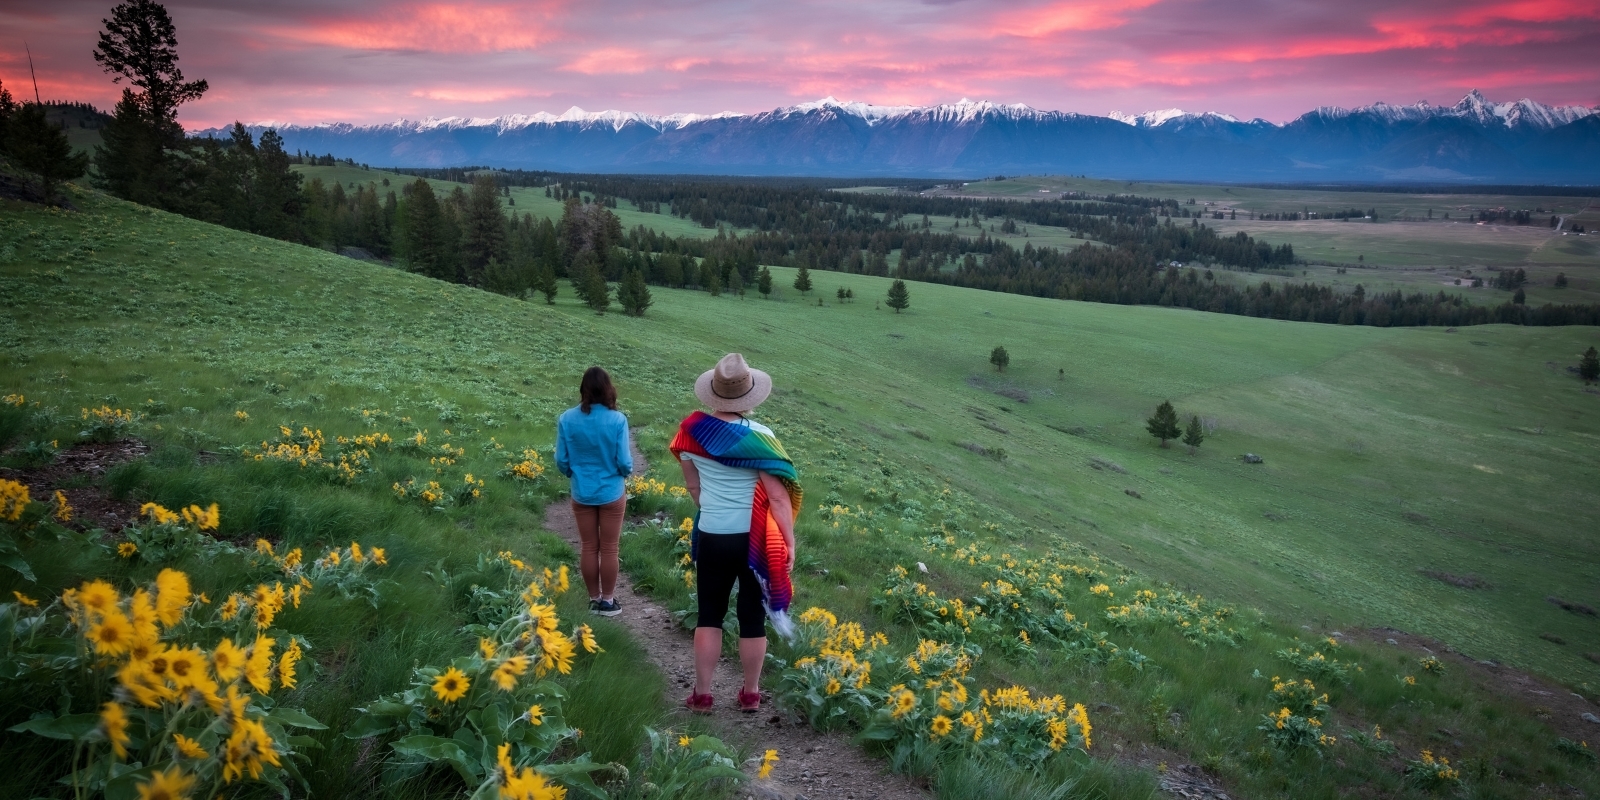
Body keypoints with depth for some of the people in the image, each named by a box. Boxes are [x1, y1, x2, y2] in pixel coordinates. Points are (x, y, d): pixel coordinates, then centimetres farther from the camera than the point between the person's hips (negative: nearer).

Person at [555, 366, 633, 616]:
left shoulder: (567, 419, -11)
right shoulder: (617, 420, -18)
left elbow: (561, 461, -5)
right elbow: (625, 462, -14)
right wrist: (626, 472, 9)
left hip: (581, 494, 2)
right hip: (612, 493, -2)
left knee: (589, 548, 14)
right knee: (609, 549, 10)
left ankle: (594, 599, 24)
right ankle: (607, 601, 20)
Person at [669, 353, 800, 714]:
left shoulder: (692, 429, -4)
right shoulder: (758, 435, -14)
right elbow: (778, 496, -15)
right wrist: (790, 542, -7)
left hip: (711, 536, 2)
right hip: (755, 539, -2)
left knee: (709, 615, 15)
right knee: (753, 617, 12)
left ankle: (702, 695, 19)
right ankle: (750, 694, 24)